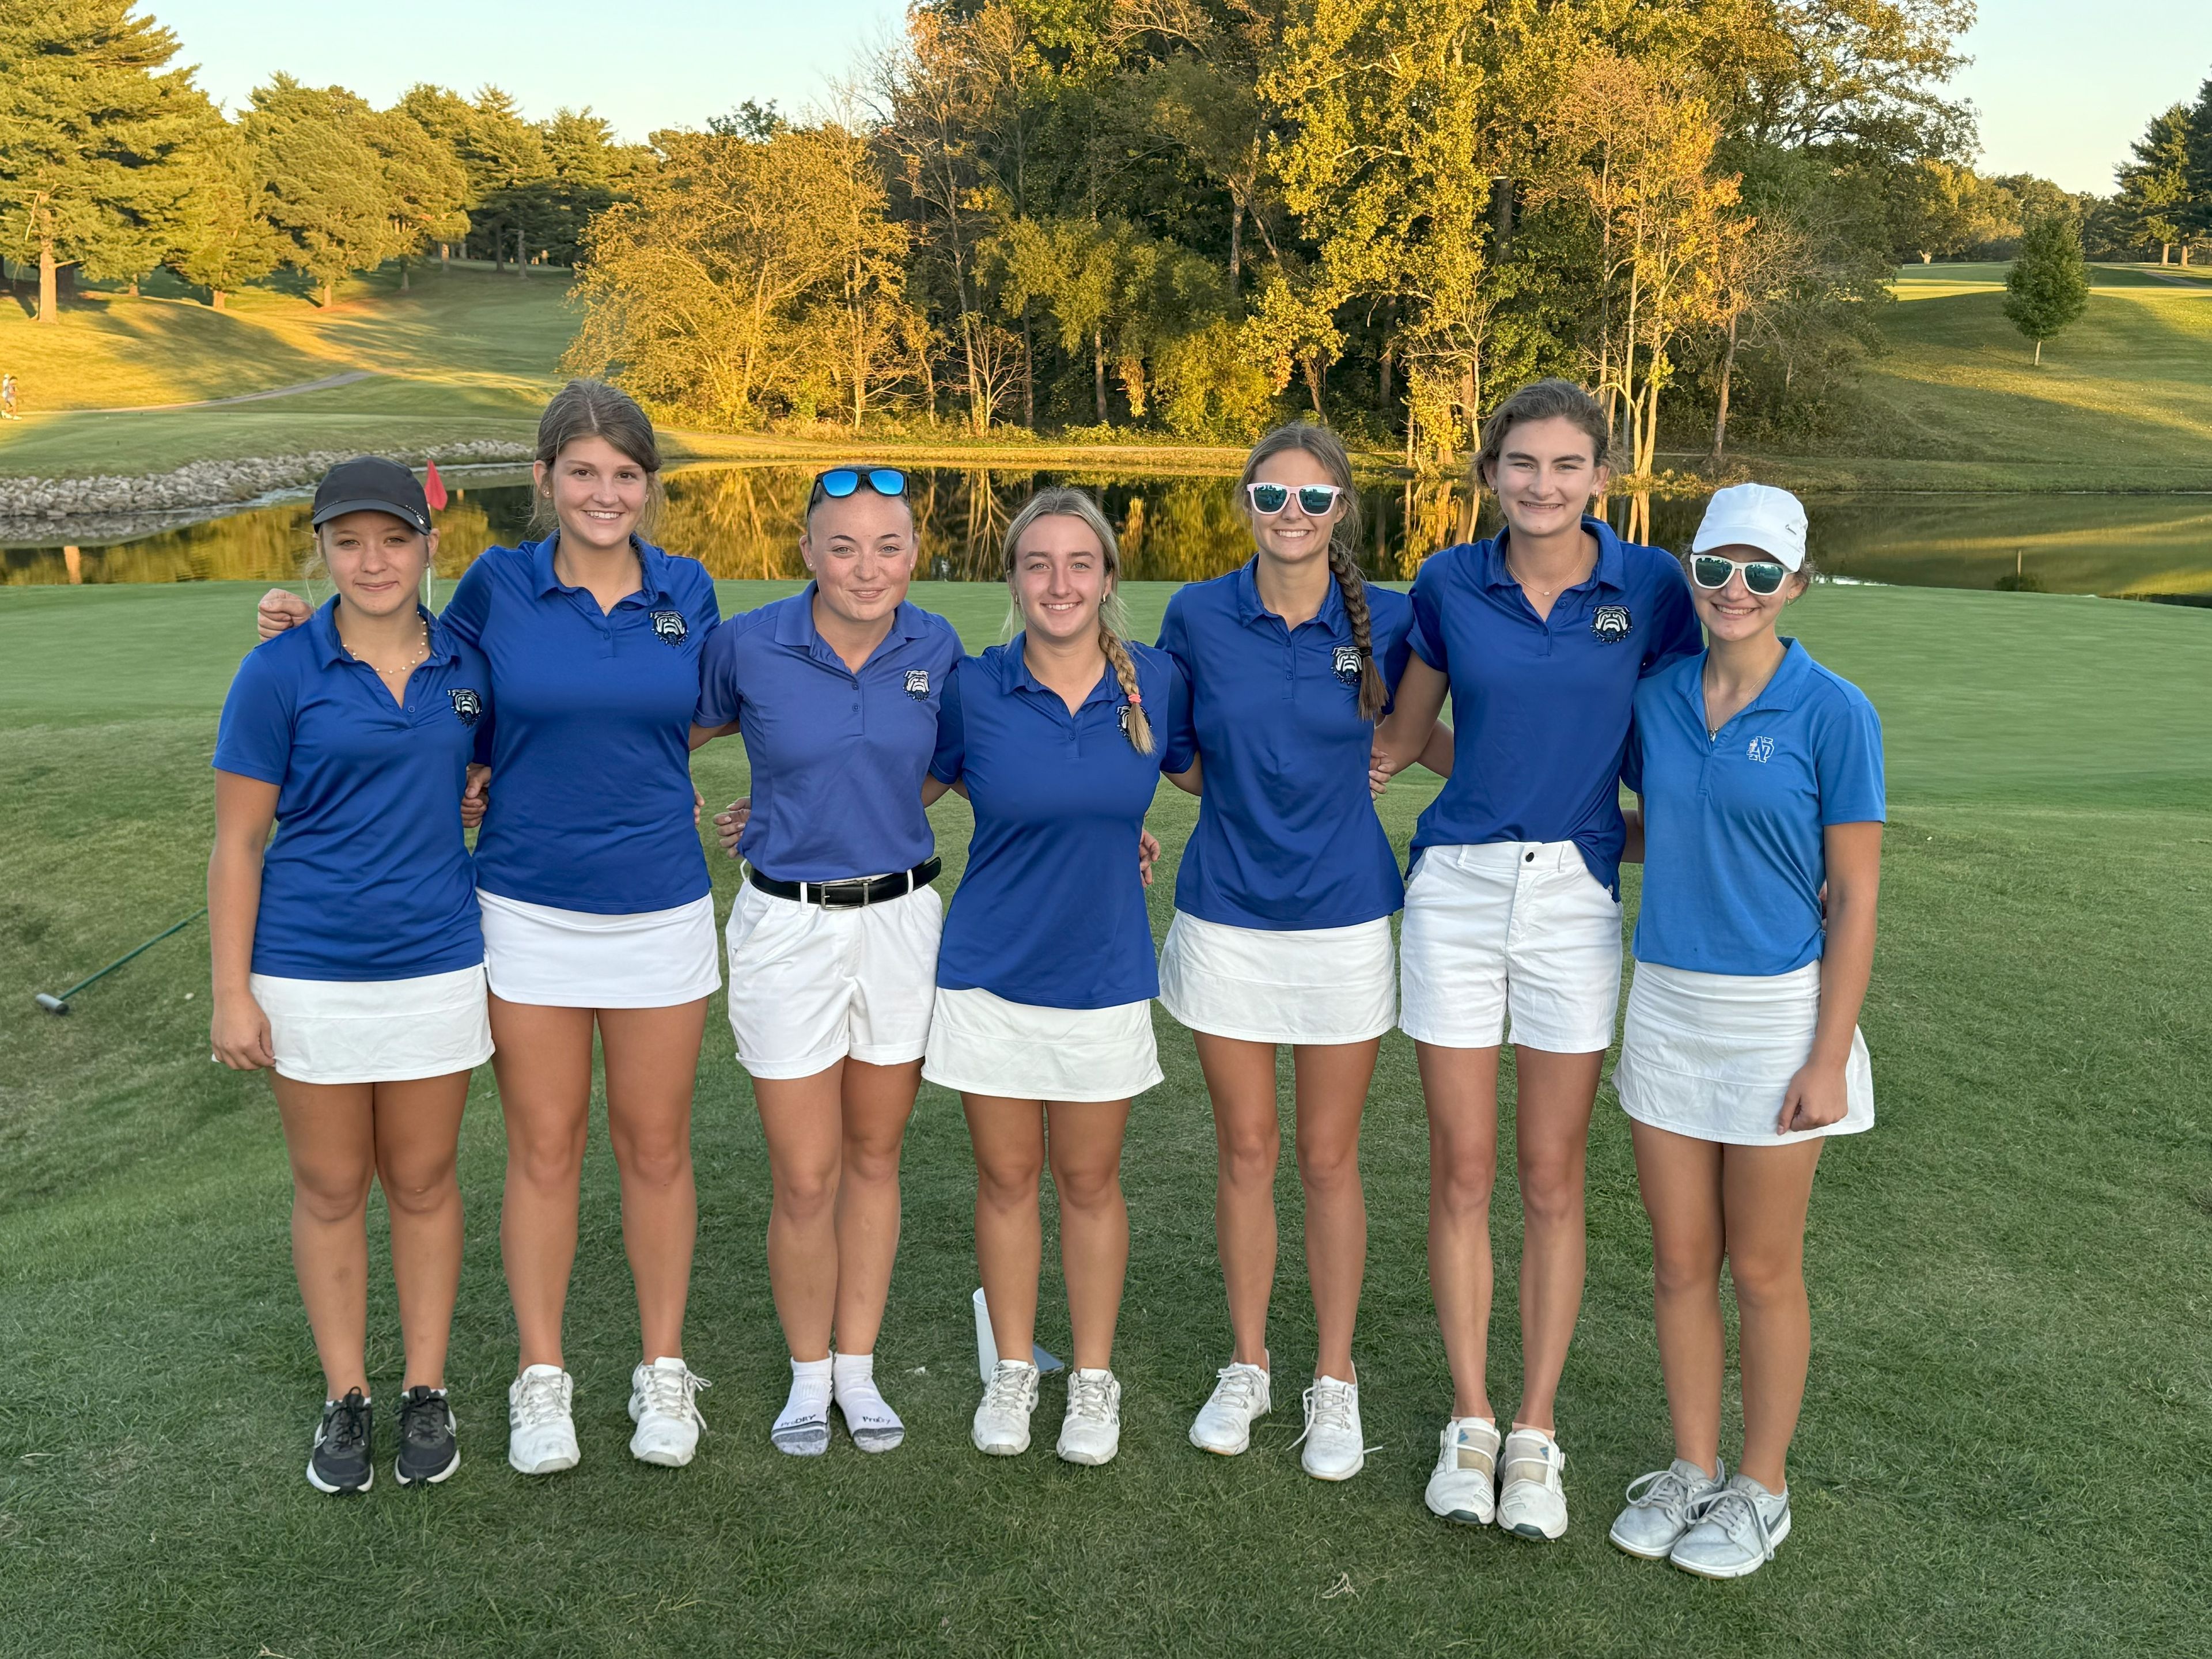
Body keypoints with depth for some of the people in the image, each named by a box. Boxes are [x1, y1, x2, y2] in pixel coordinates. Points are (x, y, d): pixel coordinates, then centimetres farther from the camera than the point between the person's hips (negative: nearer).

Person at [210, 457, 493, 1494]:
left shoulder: (467, 666, 1)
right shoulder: (279, 674, -8)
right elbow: (237, 843, -5)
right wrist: (232, 993, -8)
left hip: (436, 965, 2)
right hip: (309, 970, -2)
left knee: (422, 1181, 12)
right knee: (330, 1189, 10)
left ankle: (427, 1391, 26)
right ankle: (345, 1398, 25)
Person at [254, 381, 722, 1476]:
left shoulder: (689, 593, 1)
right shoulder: (497, 586, -2)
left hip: (659, 909, 1)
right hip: (529, 909, -1)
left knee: (655, 1147, 10)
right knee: (544, 1149, 7)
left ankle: (663, 1372, 25)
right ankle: (541, 1379, 23)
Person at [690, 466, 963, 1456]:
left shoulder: (936, 648, -3)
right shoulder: (748, 645, -10)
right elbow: (688, 730, 10)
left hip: (901, 919, 2)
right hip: (786, 926, -2)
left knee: (873, 1159, 14)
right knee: (806, 1180, 1)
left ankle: (859, 1370, 30)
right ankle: (809, 1376, 24)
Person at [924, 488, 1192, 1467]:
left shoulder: (1156, 683, -6)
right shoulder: (973, 690, -9)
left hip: (1102, 973, 0)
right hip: (991, 972, 0)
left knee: (1089, 1182, 12)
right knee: (1006, 1177, 12)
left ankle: (1095, 1380, 30)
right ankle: (1013, 1370, 31)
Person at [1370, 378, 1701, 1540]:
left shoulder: (1649, 585, -3)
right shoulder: (1449, 586, 2)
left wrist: (1626, 831, -2)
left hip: (1576, 898, -1)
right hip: (1455, 889, 1)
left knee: (1551, 1181, 6)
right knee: (1461, 1172, 6)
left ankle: (1536, 1434, 20)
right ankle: (1469, 1421, 21)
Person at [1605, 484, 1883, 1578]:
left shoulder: (1833, 713, -11)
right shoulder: (1656, 700, 2)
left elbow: (1853, 897, -10)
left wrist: (1829, 1058, -12)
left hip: (1777, 1014, -4)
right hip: (1665, 1005, 4)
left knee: (1763, 1270, 8)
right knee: (1680, 1262, 12)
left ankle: (1761, 1490, 25)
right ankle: (1692, 1470, 29)